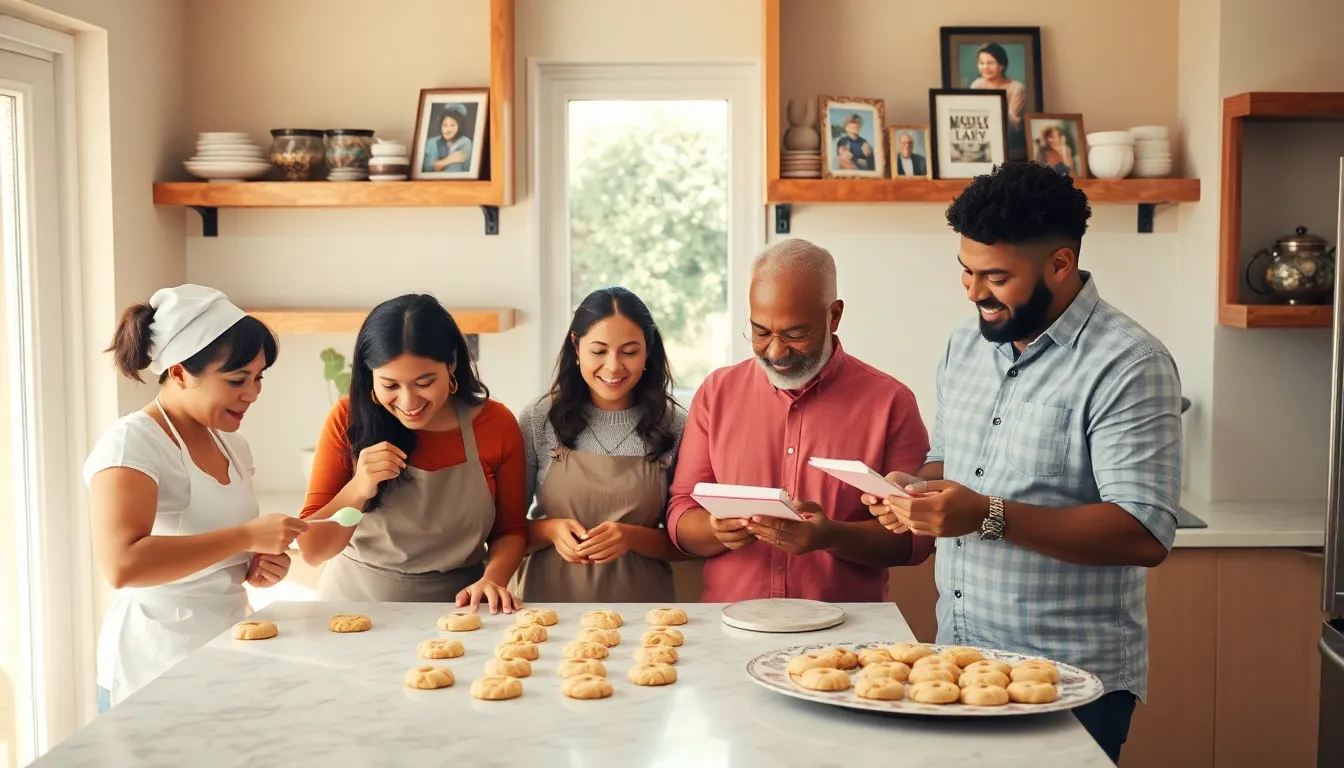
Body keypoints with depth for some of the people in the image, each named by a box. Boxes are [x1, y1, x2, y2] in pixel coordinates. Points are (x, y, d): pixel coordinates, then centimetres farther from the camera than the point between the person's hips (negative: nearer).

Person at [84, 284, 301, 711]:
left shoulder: (232, 446, 7)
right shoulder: (131, 443, -16)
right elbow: (122, 565, -30)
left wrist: (257, 567, 1)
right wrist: (248, 536, -27)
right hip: (155, 678, -7)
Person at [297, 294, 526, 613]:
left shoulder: (496, 423, -6)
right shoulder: (349, 419, -7)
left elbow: (510, 531, 5)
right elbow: (312, 551, -5)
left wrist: (492, 579, -15)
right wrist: (358, 490, -22)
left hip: (455, 609, 0)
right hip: (356, 604, 0)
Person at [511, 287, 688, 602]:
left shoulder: (673, 427, 2)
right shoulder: (538, 420, 2)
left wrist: (631, 537, -11)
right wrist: (550, 530, -11)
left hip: (642, 602, -1)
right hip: (550, 598, 2)